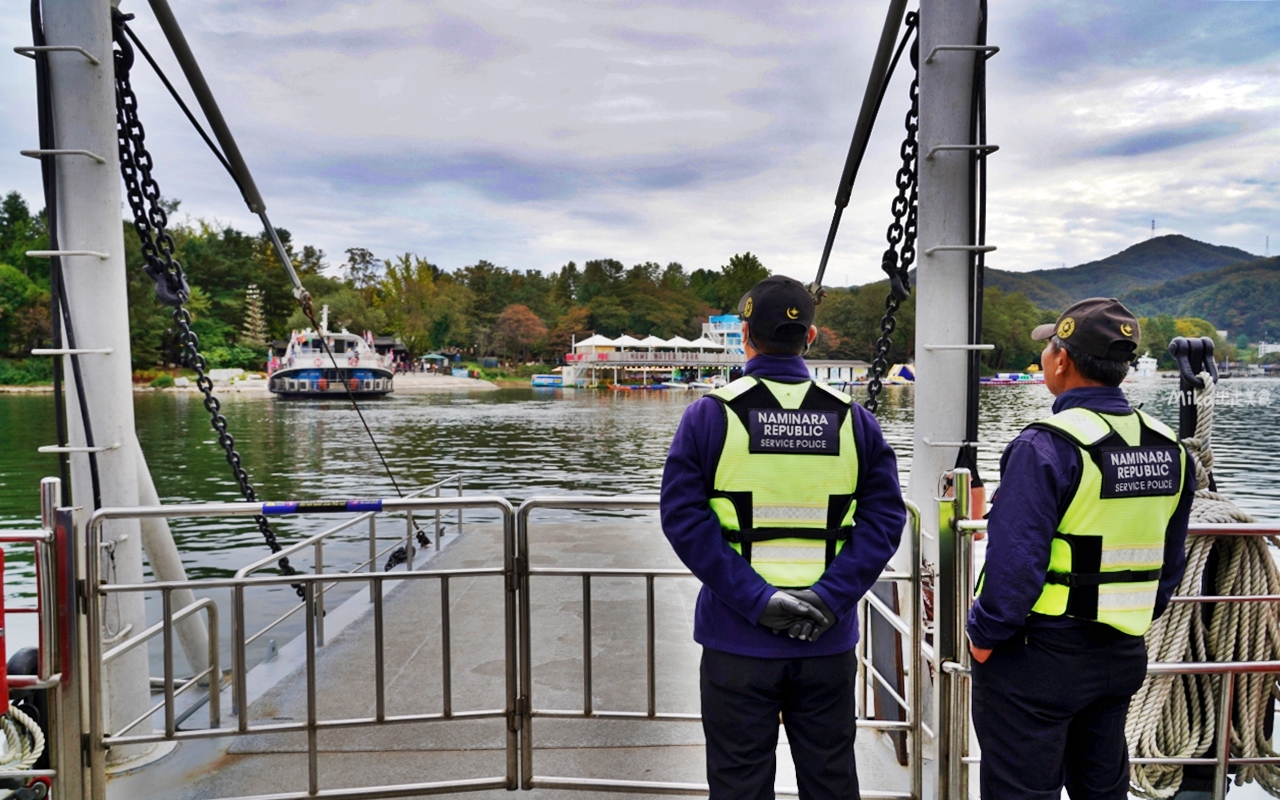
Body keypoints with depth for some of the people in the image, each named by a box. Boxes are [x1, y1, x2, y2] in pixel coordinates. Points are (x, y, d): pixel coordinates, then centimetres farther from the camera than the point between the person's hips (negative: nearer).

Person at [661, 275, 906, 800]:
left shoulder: (710, 414, -7)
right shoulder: (852, 418, 1)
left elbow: (684, 518, -14)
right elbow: (885, 516, -5)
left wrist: (754, 598, -14)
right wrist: (830, 598, -10)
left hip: (739, 639, -2)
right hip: (829, 641, 3)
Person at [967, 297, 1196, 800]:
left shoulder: (1048, 446, -21)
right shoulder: (1170, 448, 3)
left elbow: (1014, 560, -24)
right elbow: (1170, 561, 11)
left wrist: (985, 635, -11)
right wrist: (1137, 620, 20)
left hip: (1038, 655, -7)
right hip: (1122, 655, 8)